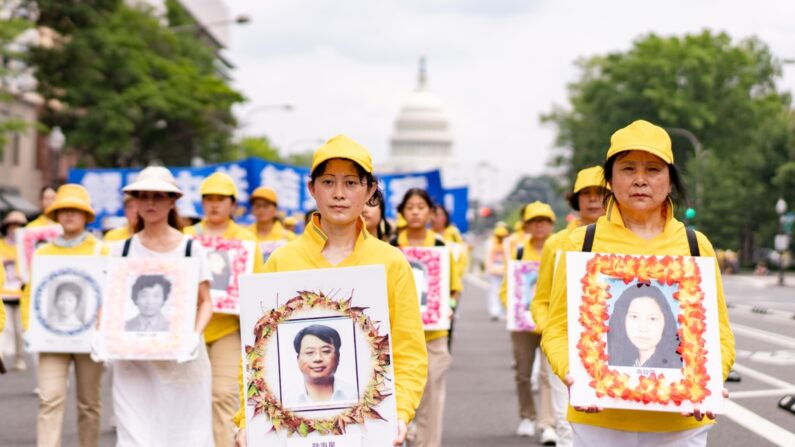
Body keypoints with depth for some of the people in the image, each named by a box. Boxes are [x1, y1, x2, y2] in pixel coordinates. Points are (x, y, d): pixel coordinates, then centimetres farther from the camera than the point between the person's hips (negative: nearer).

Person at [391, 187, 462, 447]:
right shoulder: (391, 248, 1)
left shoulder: (441, 246, 3)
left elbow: (455, 289, 8)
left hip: (433, 332, 1)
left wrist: (447, 307, -10)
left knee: (431, 394, 5)